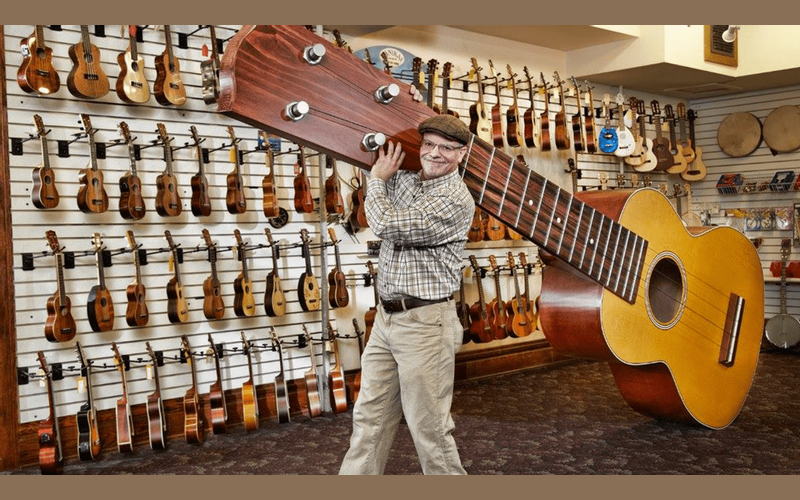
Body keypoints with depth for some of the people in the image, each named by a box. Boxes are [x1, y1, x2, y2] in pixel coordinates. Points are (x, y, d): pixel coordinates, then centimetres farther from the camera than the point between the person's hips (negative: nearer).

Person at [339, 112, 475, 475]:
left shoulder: (455, 200, -14)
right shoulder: (405, 179, 10)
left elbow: (386, 225, -20)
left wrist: (378, 180, -5)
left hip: (424, 322, -7)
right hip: (387, 317, 8)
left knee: (429, 425, 1)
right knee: (370, 417, 13)